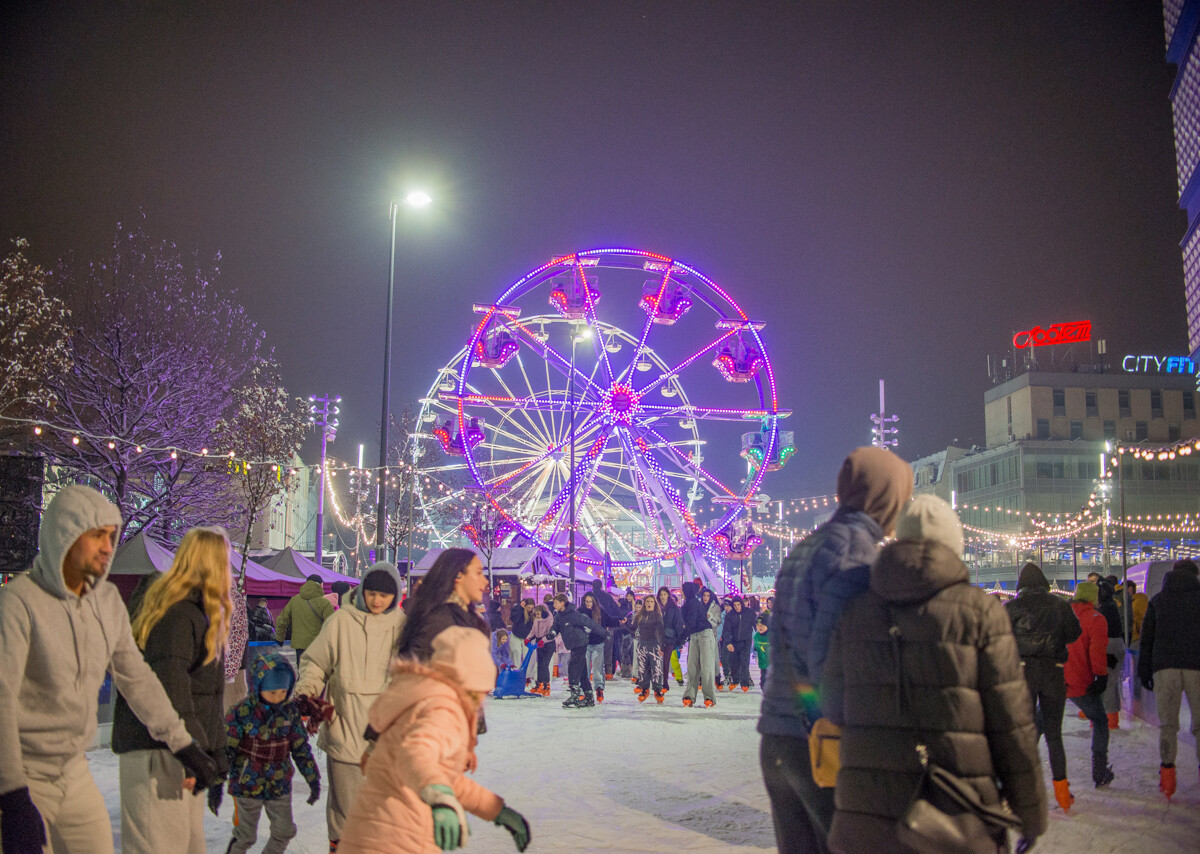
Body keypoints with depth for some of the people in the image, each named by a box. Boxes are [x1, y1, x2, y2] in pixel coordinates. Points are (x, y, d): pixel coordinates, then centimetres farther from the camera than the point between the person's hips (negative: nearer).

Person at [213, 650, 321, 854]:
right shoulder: (241, 713, -16)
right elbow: (225, 750, -11)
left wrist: (313, 779, 7)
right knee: (246, 835, 8)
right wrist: (215, 785, -12)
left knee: (284, 831, 8)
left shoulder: (290, 710, -4)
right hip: (248, 786, -3)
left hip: (280, 786, 3)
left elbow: (301, 747, 5)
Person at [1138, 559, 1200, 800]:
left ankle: (1167, 771, 2)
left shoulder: (1158, 600, 13)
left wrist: (1144, 672, 16)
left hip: (1164, 667, 2)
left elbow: (1147, 638, 12)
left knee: (1167, 723, 8)